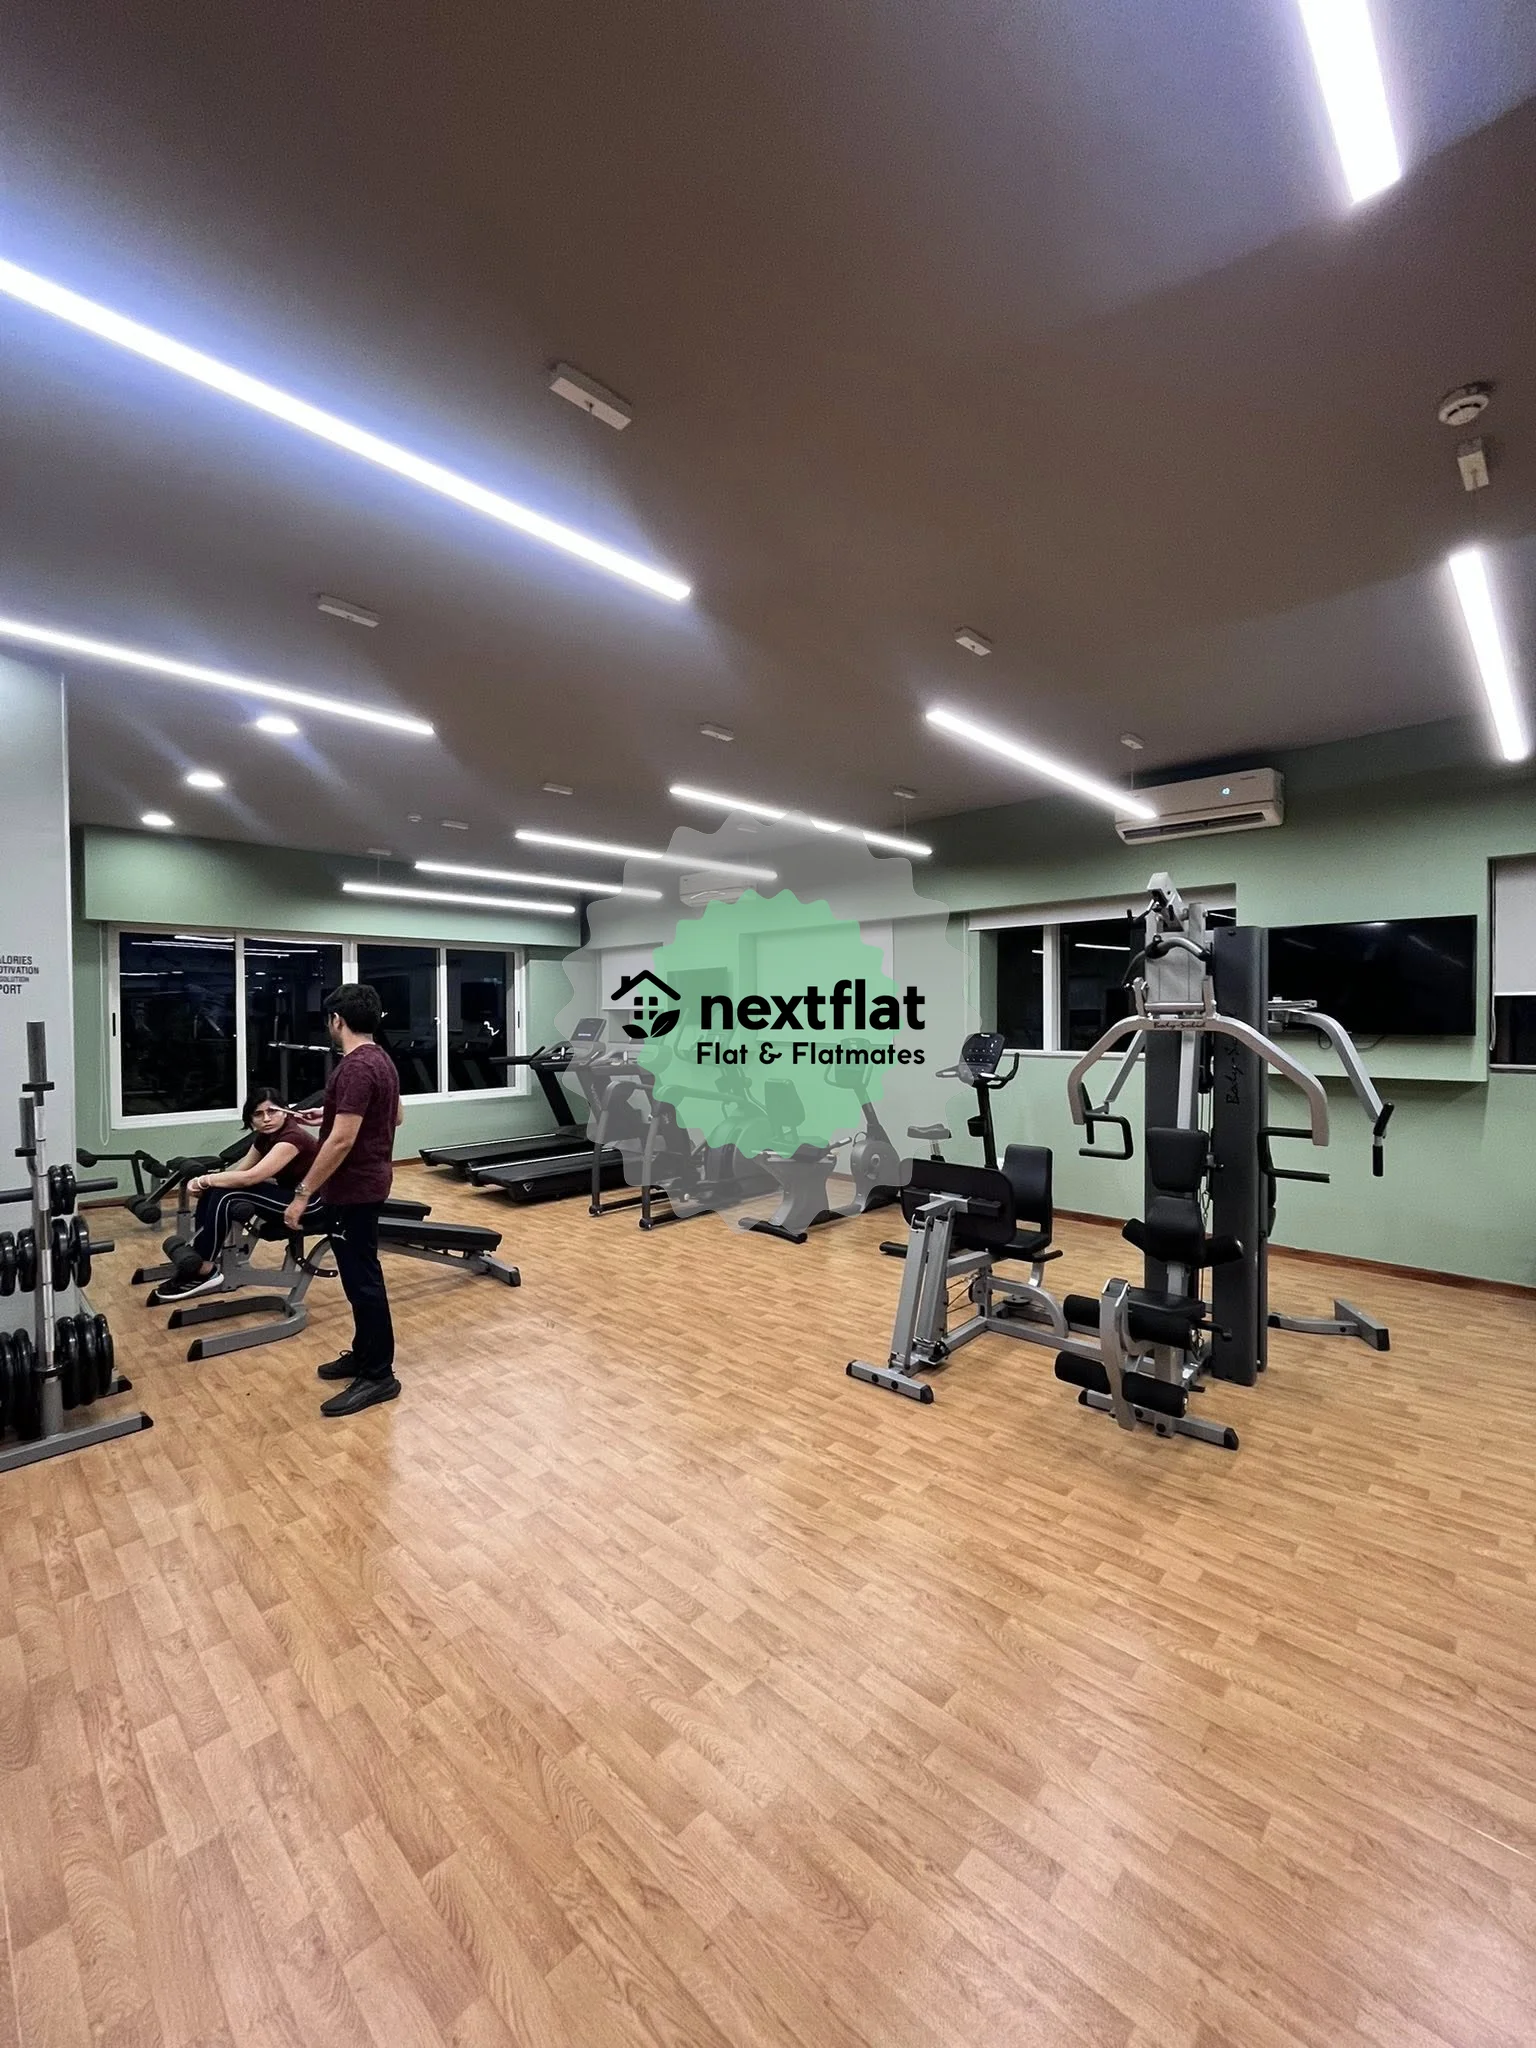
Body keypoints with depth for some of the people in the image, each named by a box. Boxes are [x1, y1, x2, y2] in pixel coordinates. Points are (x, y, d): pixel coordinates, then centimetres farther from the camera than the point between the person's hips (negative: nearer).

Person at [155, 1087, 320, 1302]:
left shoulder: (293, 1136, -23)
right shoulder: (265, 1136, 6)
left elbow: (249, 1177, -28)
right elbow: (240, 1170, 7)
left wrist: (204, 1180, -15)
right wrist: (205, 1181, -11)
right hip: (286, 1194, 9)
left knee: (225, 1195, -19)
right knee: (212, 1191, 0)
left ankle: (205, 1272, -7)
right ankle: (193, 1256, 4)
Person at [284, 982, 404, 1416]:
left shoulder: (355, 1068, -23)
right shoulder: (380, 1060, 9)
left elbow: (342, 1140, -27)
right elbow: (395, 1117, 21)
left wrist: (303, 1194, -22)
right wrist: (339, 1116, 30)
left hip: (354, 1187, -10)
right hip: (368, 1181, 10)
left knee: (362, 1279, -1)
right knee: (361, 1275, 19)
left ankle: (378, 1375, 9)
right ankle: (365, 1354, 32)